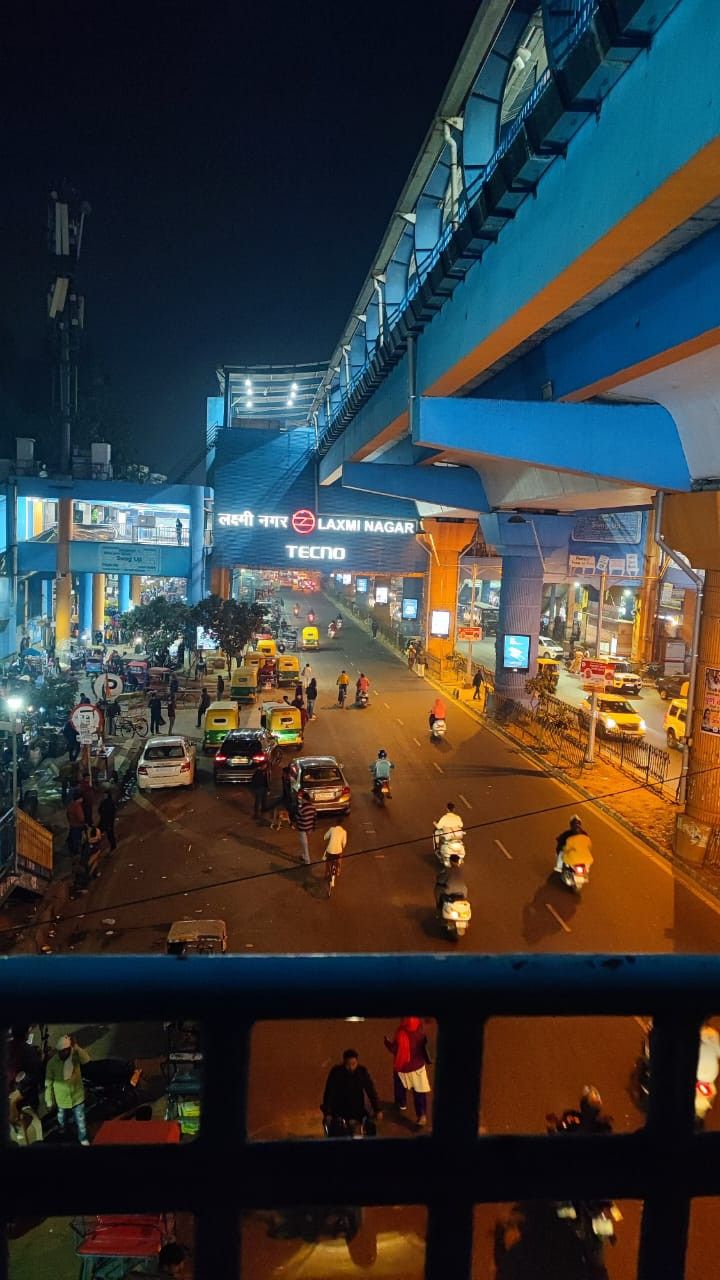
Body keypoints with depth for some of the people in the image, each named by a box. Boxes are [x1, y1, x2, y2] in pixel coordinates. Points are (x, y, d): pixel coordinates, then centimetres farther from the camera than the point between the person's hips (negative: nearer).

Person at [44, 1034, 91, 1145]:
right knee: (62, 1116, 29)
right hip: (61, 1097, 1)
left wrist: (76, 1047, -53)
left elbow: (86, 1060, -44)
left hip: (77, 1095, -1)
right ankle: (61, 1129, 61)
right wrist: (49, 1101, -5)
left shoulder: (75, 1056, -22)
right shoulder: (52, 1063, -22)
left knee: (80, 1119, 12)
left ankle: (83, 1139, 36)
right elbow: (48, 1083, -11)